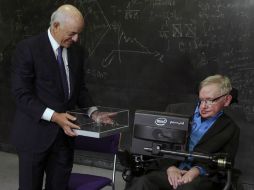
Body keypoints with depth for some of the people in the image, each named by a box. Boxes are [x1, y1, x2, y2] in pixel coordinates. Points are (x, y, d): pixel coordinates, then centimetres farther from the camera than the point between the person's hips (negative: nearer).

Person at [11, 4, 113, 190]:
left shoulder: (77, 51, 6)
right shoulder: (27, 48, -11)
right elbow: (22, 94, -15)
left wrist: (93, 112, -2)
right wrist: (54, 116, -24)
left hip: (64, 133, 5)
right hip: (35, 134, -5)